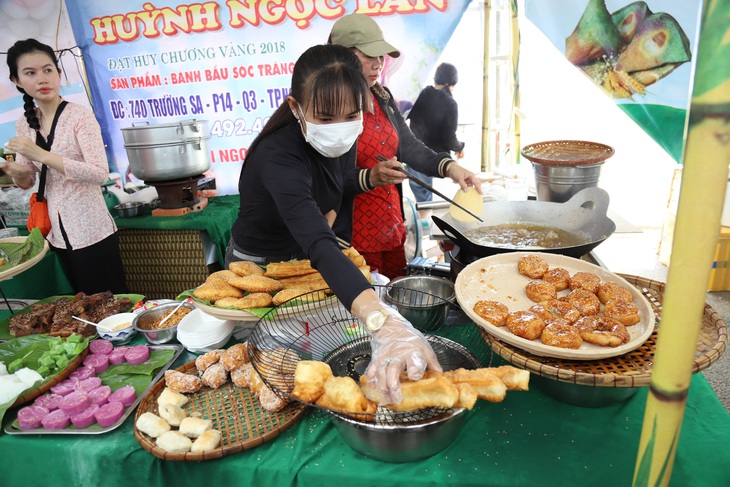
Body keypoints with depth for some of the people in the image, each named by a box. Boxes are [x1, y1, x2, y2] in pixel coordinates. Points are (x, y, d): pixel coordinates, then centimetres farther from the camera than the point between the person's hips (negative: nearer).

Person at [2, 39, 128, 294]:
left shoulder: (80, 116, -12)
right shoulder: (25, 124, 6)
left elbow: (100, 174, -23)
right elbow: (27, 181, 11)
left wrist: (41, 154, -27)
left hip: (91, 232, -6)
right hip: (57, 232, 6)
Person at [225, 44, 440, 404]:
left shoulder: (341, 143, -15)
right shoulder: (278, 156, -38)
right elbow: (319, 246, -54)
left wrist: (327, 220, -9)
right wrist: (385, 324, -67)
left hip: (302, 258, 6)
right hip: (257, 266, -5)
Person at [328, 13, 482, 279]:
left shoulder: (382, 97, 10)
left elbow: (408, 145, 7)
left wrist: (449, 167, -7)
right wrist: (369, 178, -29)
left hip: (392, 230, 7)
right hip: (351, 237, -7)